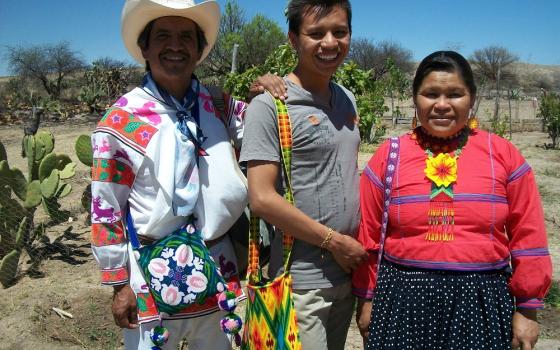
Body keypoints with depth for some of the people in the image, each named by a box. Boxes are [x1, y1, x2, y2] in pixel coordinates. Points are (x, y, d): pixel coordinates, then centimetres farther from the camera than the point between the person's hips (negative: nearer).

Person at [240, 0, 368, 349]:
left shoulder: (348, 99, 8)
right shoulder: (269, 106, -14)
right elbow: (262, 199, -19)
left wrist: (358, 249, 7)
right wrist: (334, 241, -13)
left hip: (347, 272, 7)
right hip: (301, 282, -7)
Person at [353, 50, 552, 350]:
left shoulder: (503, 154, -1)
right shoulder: (389, 155, -1)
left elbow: (527, 237, 3)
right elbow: (368, 236, 4)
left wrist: (527, 309, 4)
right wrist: (366, 298, 8)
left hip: (482, 302, 0)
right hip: (402, 300, 0)